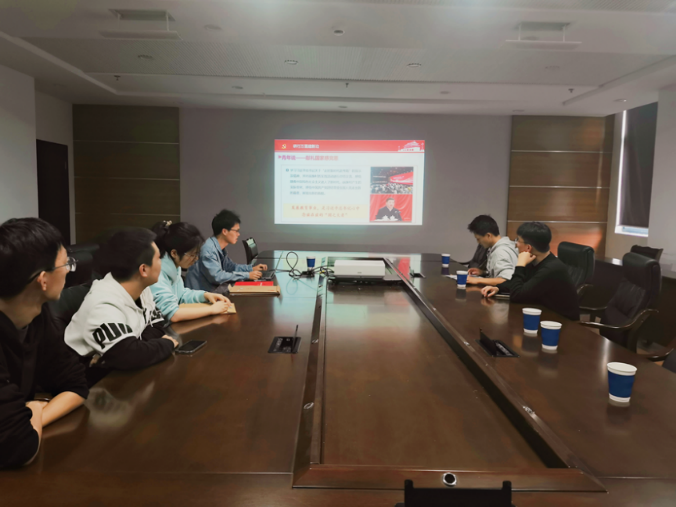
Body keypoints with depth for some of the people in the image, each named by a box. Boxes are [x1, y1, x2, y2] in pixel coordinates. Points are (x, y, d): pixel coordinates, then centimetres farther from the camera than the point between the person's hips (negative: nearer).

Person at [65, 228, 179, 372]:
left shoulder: (140, 288, -7)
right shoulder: (104, 306, -29)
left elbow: (156, 326, -3)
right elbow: (131, 356, -38)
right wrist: (168, 343, -20)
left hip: (119, 369, 7)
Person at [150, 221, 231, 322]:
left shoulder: (172, 267, 1)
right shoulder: (157, 274, -23)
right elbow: (172, 315, -29)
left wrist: (206, 295, 0)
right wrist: (212, 309, -21)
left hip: (170, 325, 7)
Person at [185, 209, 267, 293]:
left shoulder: (220, 248, 4)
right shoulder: (208, 249, -22)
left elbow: (230, 266, 20)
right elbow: (217, 276, -26)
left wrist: (252, 268, 7)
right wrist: (247, 275, -21)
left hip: (213, 289, 8)